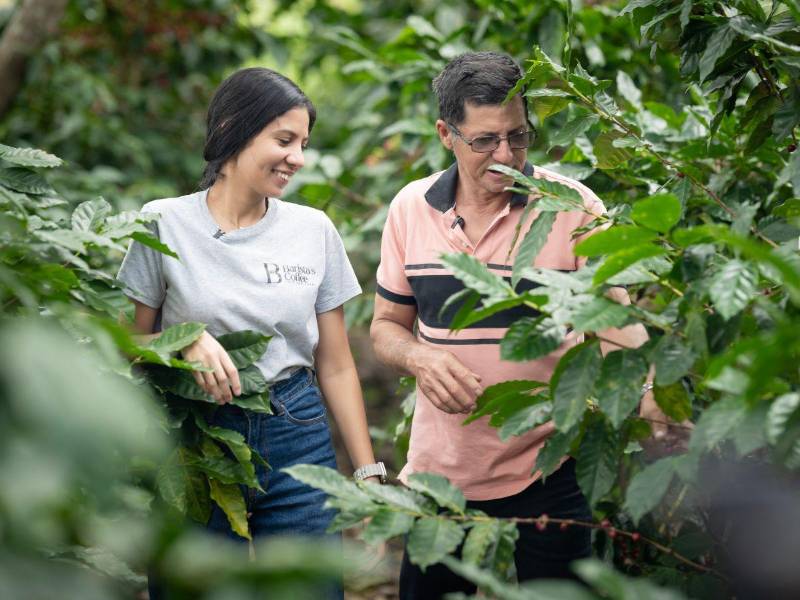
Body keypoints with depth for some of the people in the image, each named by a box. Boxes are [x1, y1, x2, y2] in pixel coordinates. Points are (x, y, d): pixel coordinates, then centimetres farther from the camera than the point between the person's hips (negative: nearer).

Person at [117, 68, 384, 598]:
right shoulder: (164, 224, -2)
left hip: (297, 440, 2)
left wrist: (369, 473, 4)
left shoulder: (315, 230, 5)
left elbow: (336, 366, 8)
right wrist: (186, 343, -17)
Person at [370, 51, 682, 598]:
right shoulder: (410, 208, 1)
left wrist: (655, 417, -34)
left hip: (547, 471, -3)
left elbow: (617, 325, -15)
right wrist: (420, 357, -13)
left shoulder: (574, 206, -10)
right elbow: (387, 324, 10)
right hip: (440, 468, 3)